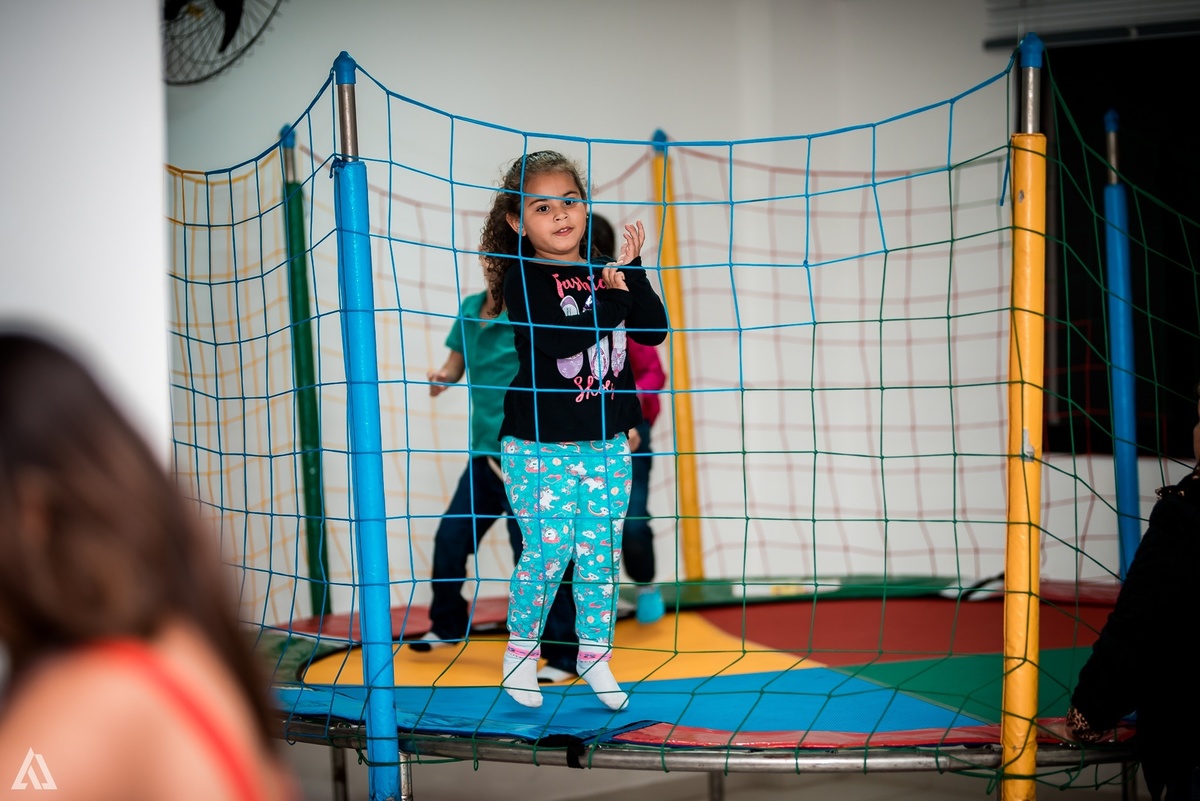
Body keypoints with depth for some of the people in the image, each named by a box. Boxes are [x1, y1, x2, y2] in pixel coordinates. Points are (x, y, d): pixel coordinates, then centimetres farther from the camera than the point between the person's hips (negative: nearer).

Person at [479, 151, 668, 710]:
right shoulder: (524, 278, -9)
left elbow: (654, 331, 2)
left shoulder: (605, 274, 9)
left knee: (601, 553, 8)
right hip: (540, 448, -5)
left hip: (606, 445, 5)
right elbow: (557, 340, -24)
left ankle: (594, 653, 21)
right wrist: (614, 296, -19)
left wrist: (631, 273, -9)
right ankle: (521, 649, 17)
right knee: (547, 553, -3)